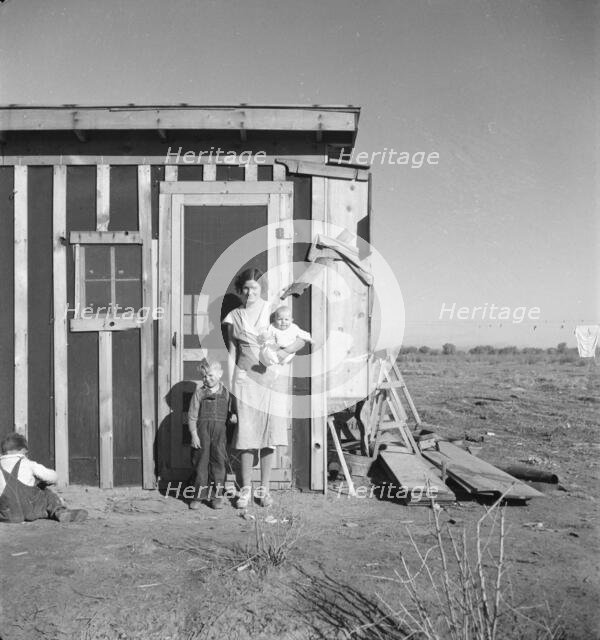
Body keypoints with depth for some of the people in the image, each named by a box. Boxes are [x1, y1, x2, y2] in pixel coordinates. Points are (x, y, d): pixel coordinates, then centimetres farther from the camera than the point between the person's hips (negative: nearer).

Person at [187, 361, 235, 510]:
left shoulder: (225, 393, 6)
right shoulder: (199, 392, 2)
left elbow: (230, 411, 16)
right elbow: (192, 415, 0)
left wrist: (233, 416, -7)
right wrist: (194, 434, -6)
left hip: (220, 431, 1)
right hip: (202, 430, -1)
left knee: (219, 462, 3)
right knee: (200, 461, 4)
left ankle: (217, 495, 14)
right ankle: (199, 495, 15)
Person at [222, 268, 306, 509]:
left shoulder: (273, 310, 3)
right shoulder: (234, 317, 7)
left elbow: (300, 339, 1)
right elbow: (232, 352, 10)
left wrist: (285, 351, -19)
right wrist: (229, 386, 5)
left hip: (272, 378, 0)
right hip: (245, 378, 0)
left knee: (269, 433, 3)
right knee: (246, 433, -2)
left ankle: (265, 489, 17)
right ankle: (245, 489, 13)